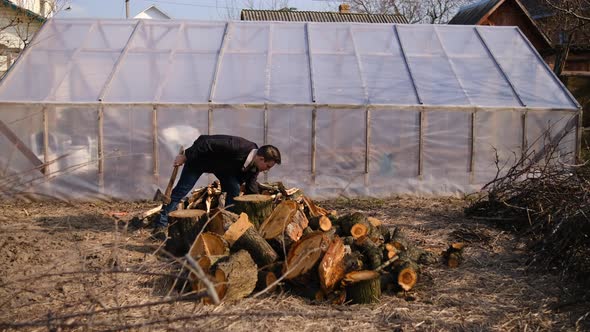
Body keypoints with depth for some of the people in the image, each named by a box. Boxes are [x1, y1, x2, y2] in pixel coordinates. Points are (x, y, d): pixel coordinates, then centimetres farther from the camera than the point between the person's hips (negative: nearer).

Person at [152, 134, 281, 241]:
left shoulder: (254, 167, -14)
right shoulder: (238, 147, -39)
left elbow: (252, 191, -5)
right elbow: (205, 141, -35)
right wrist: (185, 156, -27)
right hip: (200, 158, -7)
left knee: (234, 190, -9)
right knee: (181, 190, -8)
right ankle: (160, 226, -3)